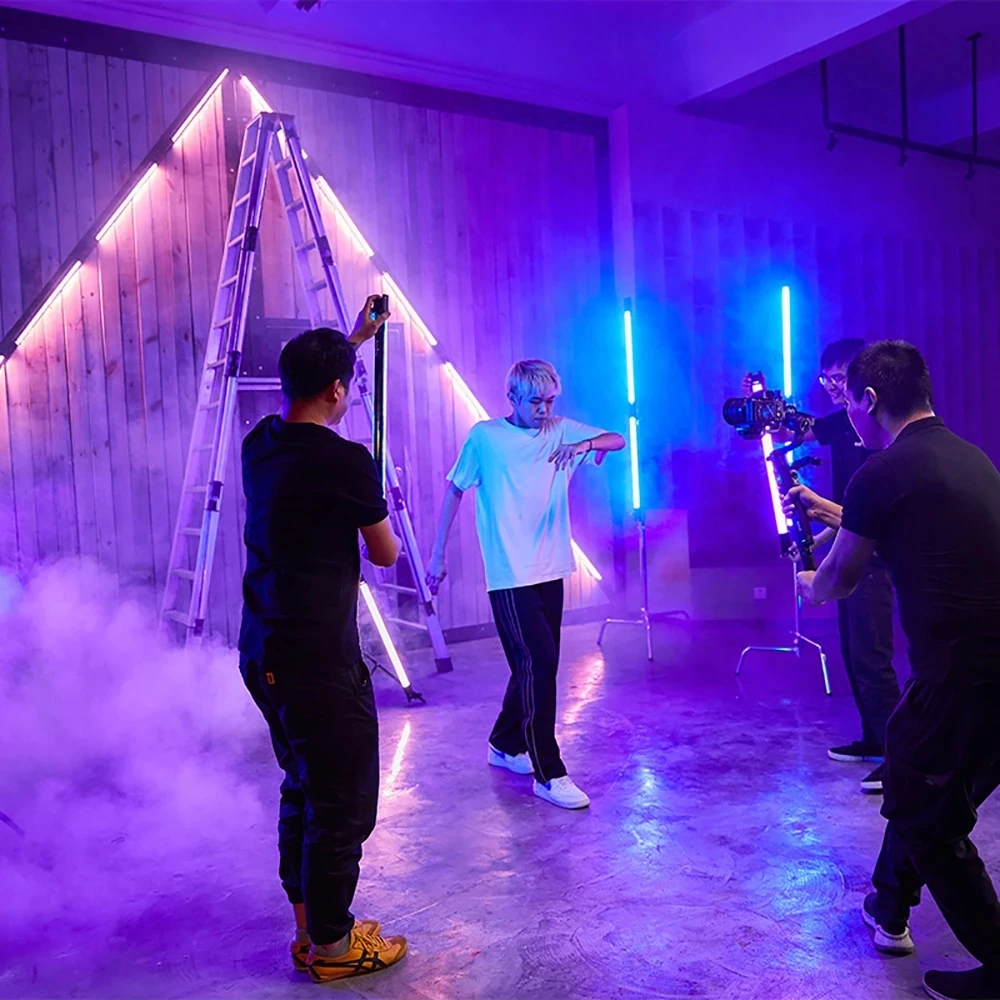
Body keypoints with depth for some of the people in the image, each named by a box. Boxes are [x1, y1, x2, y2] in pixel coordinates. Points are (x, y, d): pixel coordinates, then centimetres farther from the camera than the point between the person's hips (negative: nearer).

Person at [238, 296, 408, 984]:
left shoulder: (261, 444, 6)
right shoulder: (346, 462, -17)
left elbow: (304, 386, 29)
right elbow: (387, 554, -2)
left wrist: (351, 340, 37)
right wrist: (376, 511, 18)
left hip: (264, 655, 9)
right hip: (321, 662, -9)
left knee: (303, 792, 21)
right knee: (341, 805, 6)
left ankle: (309, 927, 34)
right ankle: (331, 945, 20)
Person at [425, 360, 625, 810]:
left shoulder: (561, 431, 6)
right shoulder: (485, 437, -4)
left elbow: (617, 440, 1)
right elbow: (454, 490, 2)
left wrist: (585, 444, -21)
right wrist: (437, 555, 3)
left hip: (550, 570, 6)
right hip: (510, 575, -5)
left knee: (536, 665, 14)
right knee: (539, 663, -11)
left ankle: (505, 745, 35)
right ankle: (549, 774, -2)